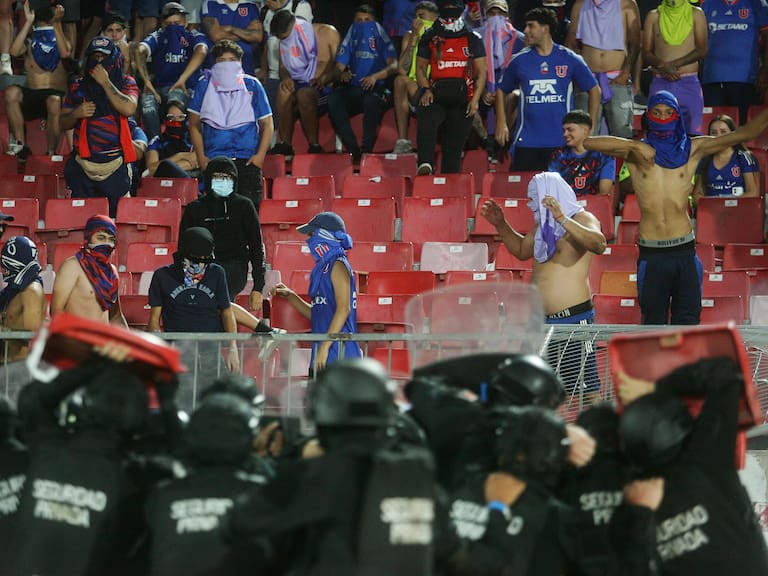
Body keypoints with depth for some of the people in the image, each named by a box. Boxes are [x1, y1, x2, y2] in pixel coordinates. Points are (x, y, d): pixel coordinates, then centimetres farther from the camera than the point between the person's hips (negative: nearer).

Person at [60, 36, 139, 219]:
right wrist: (76, 114, -4)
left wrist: (105, 82, -10)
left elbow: (129, 109, -14)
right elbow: (63, 123, 18)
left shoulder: (126, 83, 7)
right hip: (83, 162, 2)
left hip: (115, 163, -2)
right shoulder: (78, 86, 13)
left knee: (117, 214, -7)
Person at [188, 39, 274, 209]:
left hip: (247, 161, 0)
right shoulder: (205, 86, 8)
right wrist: (201, 157, 1)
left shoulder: (252, 85, 8)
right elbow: (194, 125, 11)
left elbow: (267, 124, 10)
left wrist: (260, 155, -2)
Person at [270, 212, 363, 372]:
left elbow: (343, 309, -17)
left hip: (337, 349, -9)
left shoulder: (338, 266, -7)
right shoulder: (324, 267, 20)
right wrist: (290, 296, 16)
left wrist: (325, 347, -21)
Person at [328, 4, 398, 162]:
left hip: (377, 89, -3)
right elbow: (339, 65, 12)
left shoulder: (381, 38, 10)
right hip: (353, 88, 3)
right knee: (333, 98, -30)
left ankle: (367, 150, -32)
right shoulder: (351, 38, 18)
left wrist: (376, 76, -21)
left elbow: (393, 65, -3)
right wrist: (342, 74, -13)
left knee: (371, 100, -40)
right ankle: (352, 149, -32)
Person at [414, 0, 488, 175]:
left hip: (463, 97, 1)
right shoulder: (430, 38, 12)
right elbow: (420, 67, 13)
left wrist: (475, 100, -5)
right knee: (426, 121, -31)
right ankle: (425, 164, -44)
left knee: (455, 144, 1)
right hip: (436, 95, -1)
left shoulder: (473, 39, 9)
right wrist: (426, 90, -5)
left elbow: (481, 73, 7)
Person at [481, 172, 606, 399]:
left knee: (586, 386, -13)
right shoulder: (544, 225, 20)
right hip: (541, 320, 9)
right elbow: (522, 250, 36)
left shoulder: (582, 219, -7)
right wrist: (500, 224, 23)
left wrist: (563, 220, -38)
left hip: (573, 319, -9)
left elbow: (599, 244, -29)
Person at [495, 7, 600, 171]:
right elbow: (501, 90, 17)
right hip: (526, 143, 1)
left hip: (562, 141, -1)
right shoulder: (519, 60, 6)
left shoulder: (570, 59, 2)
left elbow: (594, 90, 9)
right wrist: (501, 123, 7)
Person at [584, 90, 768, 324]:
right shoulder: (638, 152, 6)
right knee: (653, 322, 4)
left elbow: (745, 134, 3)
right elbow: (589, 143, -3)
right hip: (651, 252, -1)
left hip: (684, 250, 1)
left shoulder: (692, 149, 8)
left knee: (688, 321, 0)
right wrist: (633, 146, -10)